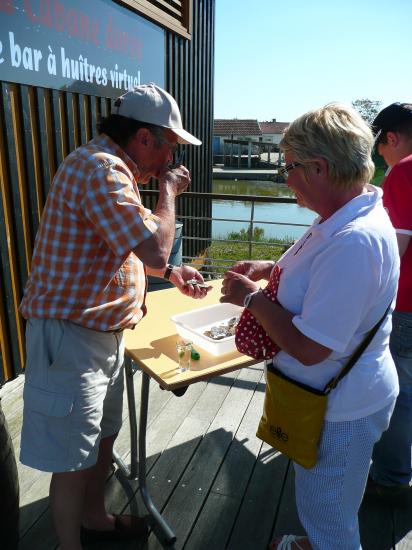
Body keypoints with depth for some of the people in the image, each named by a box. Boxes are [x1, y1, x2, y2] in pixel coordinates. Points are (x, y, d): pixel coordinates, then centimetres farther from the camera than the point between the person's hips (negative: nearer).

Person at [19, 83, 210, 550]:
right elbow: (155, 251, -29)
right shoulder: (100, 169, -22)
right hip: (71, 335, -10)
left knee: (103, 435, 24)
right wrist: (168, 190, -12)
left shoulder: (112, 166, 13)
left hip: (101, 331, 10)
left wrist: (170, 272, 7)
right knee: (72, 456, 8)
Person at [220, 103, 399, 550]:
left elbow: (309, 348, -33)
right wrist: (272, 269, 2)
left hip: (339, 410, -10)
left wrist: (252, 298, -19)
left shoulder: (355, 241, -35)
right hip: (335, 395, 10)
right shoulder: (350, 215, -1)